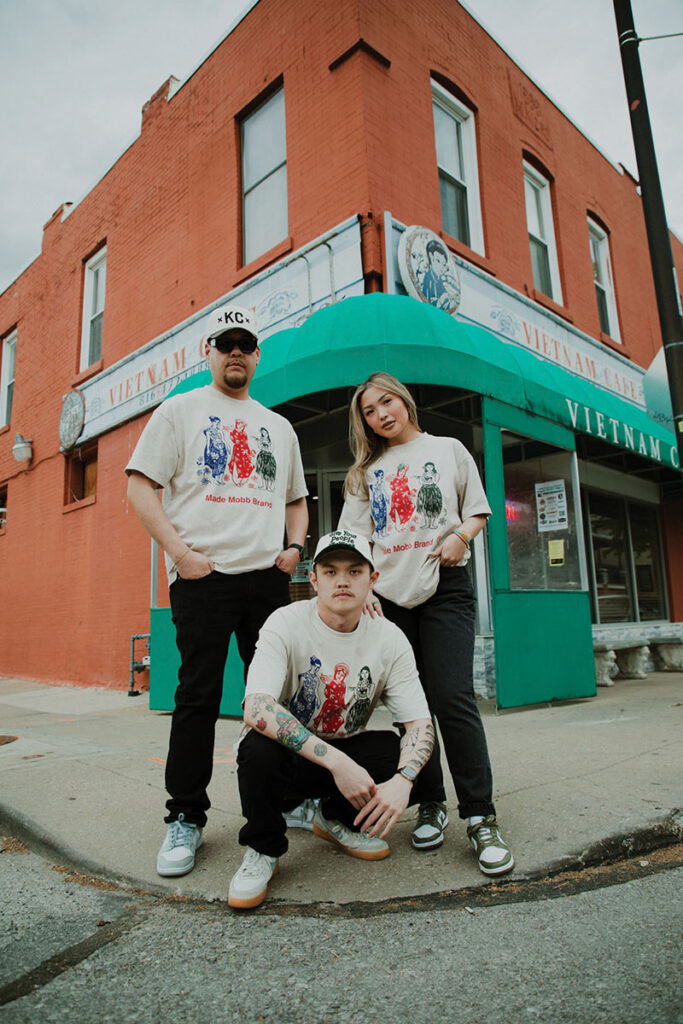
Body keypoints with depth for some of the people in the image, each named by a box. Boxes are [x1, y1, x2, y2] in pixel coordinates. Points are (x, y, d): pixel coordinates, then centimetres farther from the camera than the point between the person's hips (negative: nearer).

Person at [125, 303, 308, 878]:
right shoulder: (180, 409, 8)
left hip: (269, 575, 4)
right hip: (203, 574, -3)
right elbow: (141, 486, -1)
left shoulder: (278, 426, 20)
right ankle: (185, 818, 12)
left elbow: (296, 499, 26)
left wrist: (295, 546, 6)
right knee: (198, 695, -2)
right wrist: (181, 552, -12)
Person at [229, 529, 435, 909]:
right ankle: (264, 848, -3)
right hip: (290, 757, -3)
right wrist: (337, 762, -38)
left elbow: (420, 723, -12)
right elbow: (256, 709, -32)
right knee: (260, 748, -35)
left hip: (350, 750, 4)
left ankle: (340, 820, 10)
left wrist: (402, 780, -34)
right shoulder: (286, 624, -19)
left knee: (416, 761, -21)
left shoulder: (390, 638, -9)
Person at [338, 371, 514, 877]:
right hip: (387, 594, 3)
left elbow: (478, 512, 13)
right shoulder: (367, 469, 15)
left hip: (445, 587, -2)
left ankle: (481, 817, 0)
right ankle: (431, 804, 19)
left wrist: (459, 536, -9)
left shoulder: (448, 449, 12)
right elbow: (356, 537, 10)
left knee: (453, 697, -10)